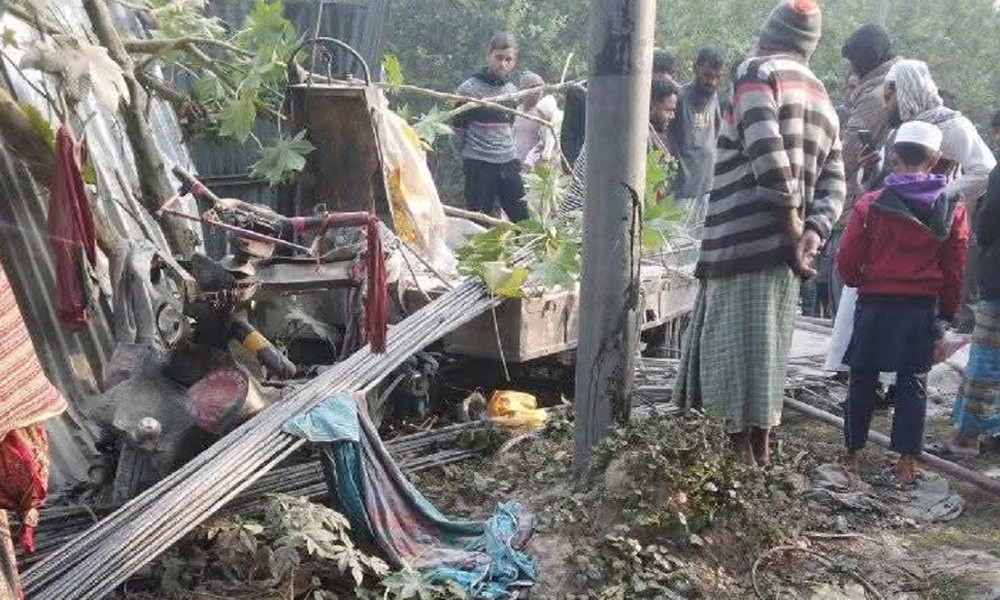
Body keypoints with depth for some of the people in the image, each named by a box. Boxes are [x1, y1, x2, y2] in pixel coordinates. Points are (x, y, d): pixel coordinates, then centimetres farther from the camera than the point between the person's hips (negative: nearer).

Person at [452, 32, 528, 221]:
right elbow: (457, 129, -2)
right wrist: (468, 158, 5)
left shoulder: (512, 90, 10)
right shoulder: (469, 89, -8)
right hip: (479, 167, -5)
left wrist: (511, 154, 16)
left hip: (508, 164, 5)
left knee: (524, 218, 7)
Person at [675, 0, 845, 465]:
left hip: (746, 243, -8)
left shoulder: (758, 71, -3)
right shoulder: (823, 101, 21)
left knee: (732, 354, -3)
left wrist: (793, 238, -12)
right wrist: (810, 237, -2)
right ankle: (758, 454, 22)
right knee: (766, 355, 14)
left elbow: (768, 159, -17)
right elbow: (833, 186, 11)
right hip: (783, 251, 8)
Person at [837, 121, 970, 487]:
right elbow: (955, 269, 3)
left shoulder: (871, 205, -10)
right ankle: (907, 465, 11)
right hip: (923, 309, 2)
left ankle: (852, 455, 20)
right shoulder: (953, 209, -2)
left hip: (875, 306, -2)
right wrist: (947, 313, 13)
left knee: (863, 380, 11)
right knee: (913, 385, 9)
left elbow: (846, 262, -6)